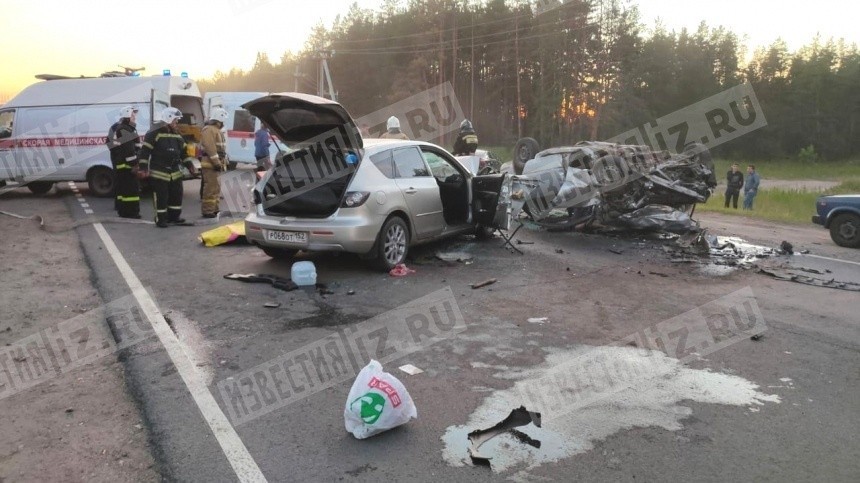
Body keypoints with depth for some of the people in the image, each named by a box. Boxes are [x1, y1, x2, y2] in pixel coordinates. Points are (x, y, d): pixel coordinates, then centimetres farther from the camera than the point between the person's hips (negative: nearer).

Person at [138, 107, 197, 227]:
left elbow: (183, 152, 20)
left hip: (175, 171, 7)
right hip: (159, 172, -7)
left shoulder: (177, 134, 13)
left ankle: (173, 216, 24)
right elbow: (145, 151, -12)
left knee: (177, 194, 11)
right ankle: (160, 219, 4)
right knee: (161, 196, -4)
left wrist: (190, 166, 15)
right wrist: (143, 168, -16)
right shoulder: (155, 133, -10)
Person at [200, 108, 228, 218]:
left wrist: (224, 161, 21)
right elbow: (210, 148, -23)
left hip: (216, 163, 11)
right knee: (211, 187, -11)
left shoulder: (217, 130, 20)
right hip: (211, 164, -11)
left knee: (216, 187, 15)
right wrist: (216, 162, -26)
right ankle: (207, 211, -9)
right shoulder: (209, 130, -13)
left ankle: (214, 209, 23)